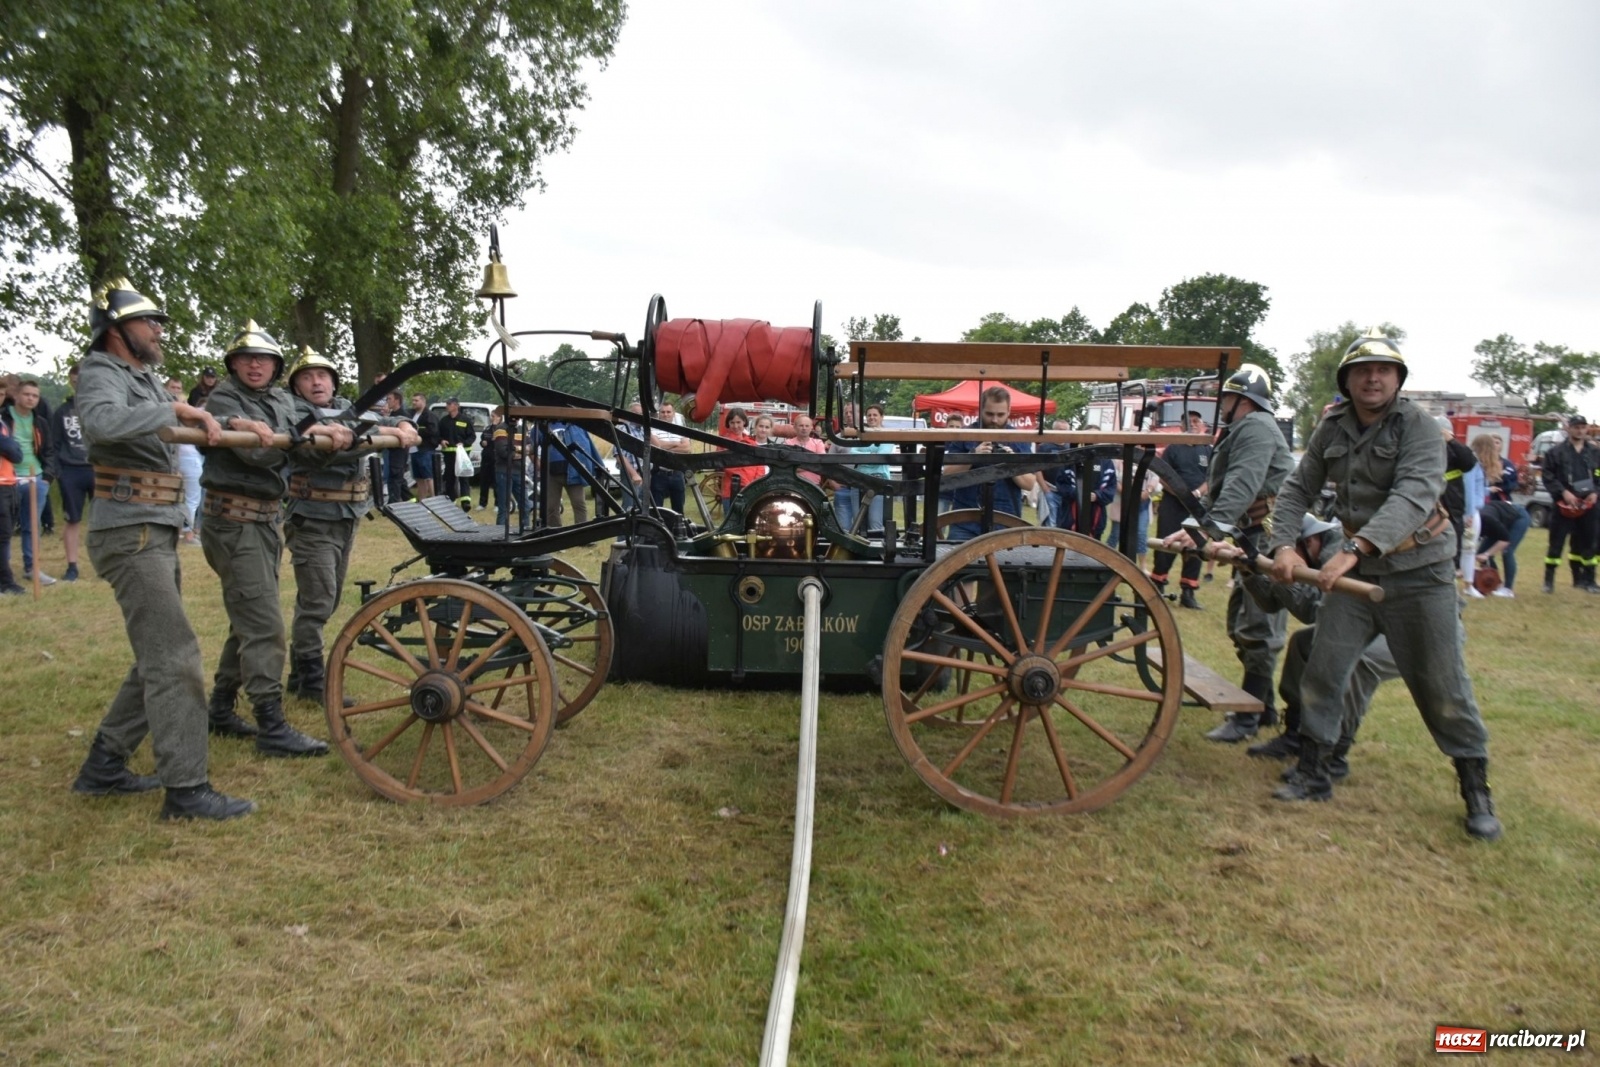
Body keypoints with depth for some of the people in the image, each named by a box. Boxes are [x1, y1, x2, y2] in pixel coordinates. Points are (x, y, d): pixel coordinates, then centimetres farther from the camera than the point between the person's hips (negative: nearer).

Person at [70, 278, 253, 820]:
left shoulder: (148, 379, 17)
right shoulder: (101, 373, -9)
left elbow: (185, 425, 27)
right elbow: (101, 421, -31)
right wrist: (175, 410, -23)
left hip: (159, 535, 9)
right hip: (130, 534, -9)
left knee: (158, 658, 15)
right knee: (176, 658, -11)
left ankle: (104, 765, 25)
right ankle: (186, 789, -8)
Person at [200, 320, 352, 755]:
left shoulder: (281, 401, 13)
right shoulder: (224, 400, -9)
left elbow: (301, 454, 3)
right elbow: (258, 452, -22)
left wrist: (328, 441, -16)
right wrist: (312, 434, -20)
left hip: (269, 519, 8)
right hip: (235, 520, -8)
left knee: (248, 621, 17)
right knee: (264, 626, -10)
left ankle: (220, 710, 30)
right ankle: (272, 728, -6)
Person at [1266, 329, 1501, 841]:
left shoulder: (1419, 426, -14)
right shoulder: (1332, 428, 2)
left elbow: (1413, 496, -29)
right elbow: (1297, 490, 2)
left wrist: (1356, 548, -42)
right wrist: (1283, 544, -16)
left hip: (1419, 573, -4)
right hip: (1356, 570, 4)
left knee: (1442, 686, 2)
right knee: (1322, 669, 2)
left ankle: (1477, 793, 19)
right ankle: (1312, 774, 17)